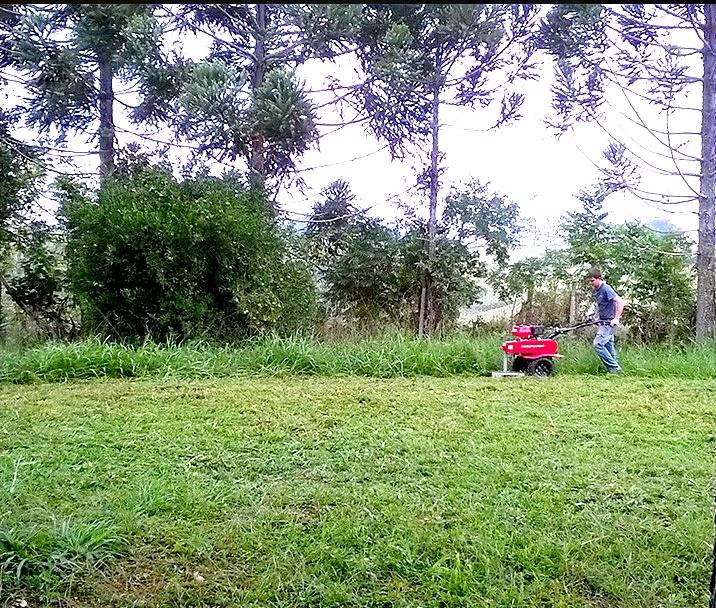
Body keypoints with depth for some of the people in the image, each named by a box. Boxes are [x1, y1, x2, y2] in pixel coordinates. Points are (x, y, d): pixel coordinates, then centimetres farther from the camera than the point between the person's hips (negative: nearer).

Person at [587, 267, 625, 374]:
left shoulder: (606, 289, -16)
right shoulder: (596, 291, 12)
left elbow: (620, 302, -22)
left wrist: (616, 318, -25)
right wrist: (599, 321, 20)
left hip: (609, 323, -10)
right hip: (603, 323, 10)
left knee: (597, 344, -16)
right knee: (608, 347, 10)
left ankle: (614, 367, -8)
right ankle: (613, 369, 15)